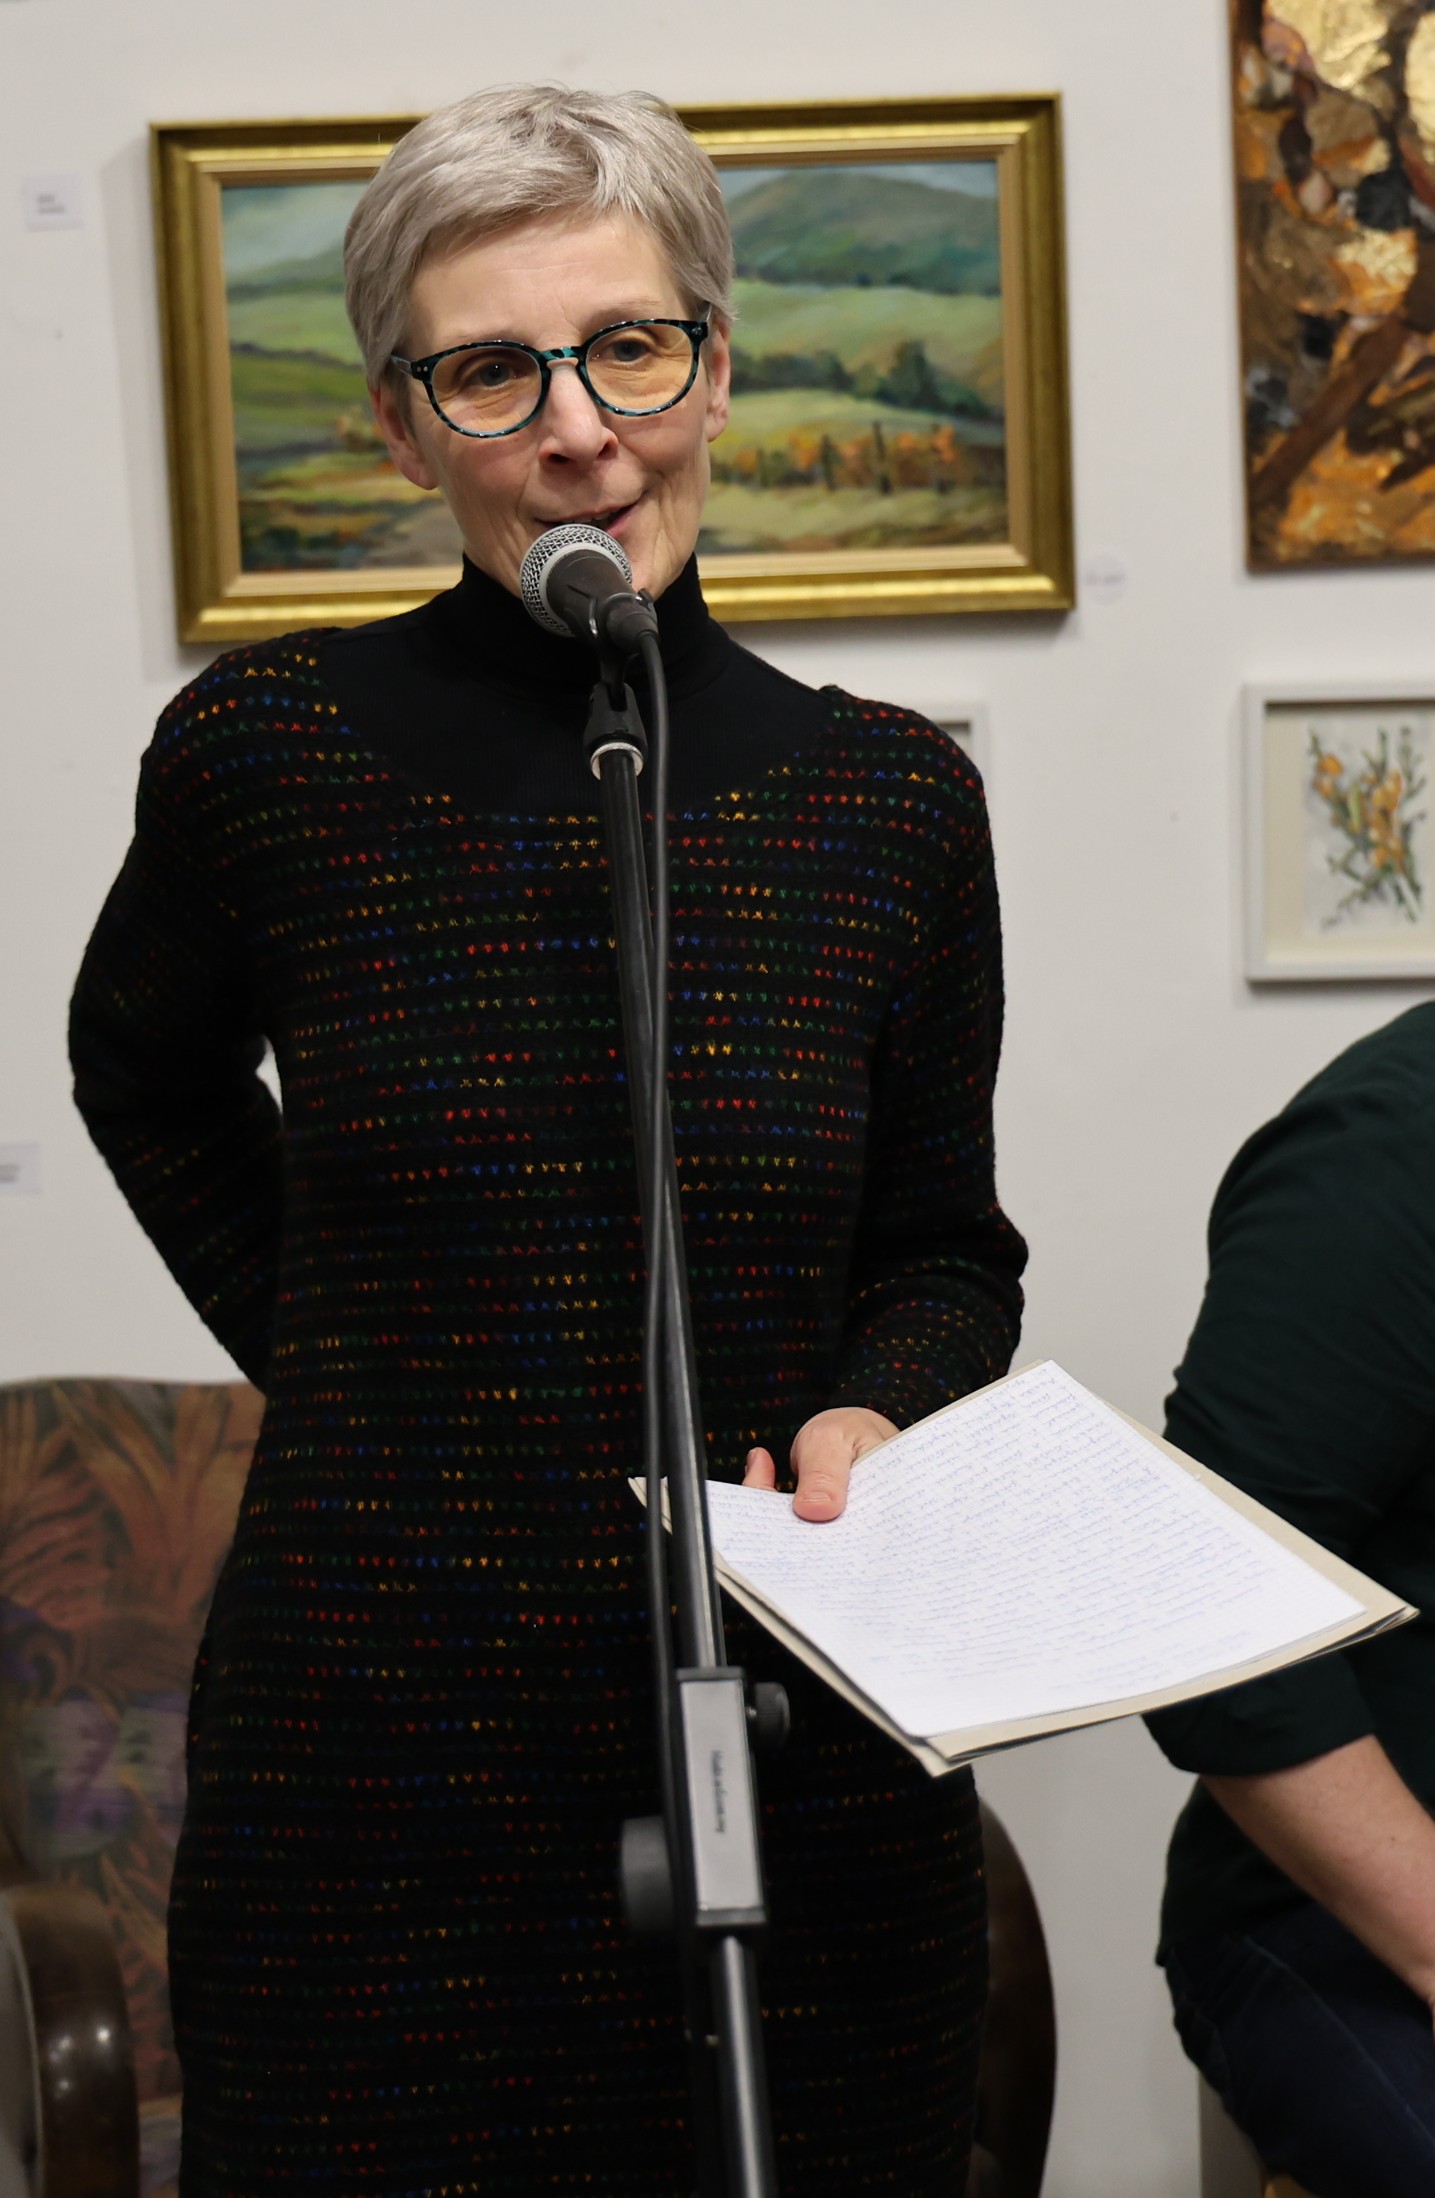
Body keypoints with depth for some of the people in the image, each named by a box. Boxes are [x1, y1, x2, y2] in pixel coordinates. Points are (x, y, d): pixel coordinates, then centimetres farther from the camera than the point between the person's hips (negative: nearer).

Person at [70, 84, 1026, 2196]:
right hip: (376, 1773, -1)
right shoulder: (267, 751, -4)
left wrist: (871, 1411, -9)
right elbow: (146, 1079, 16)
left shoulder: (890, 799, 0)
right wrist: (331, 1363, 7)